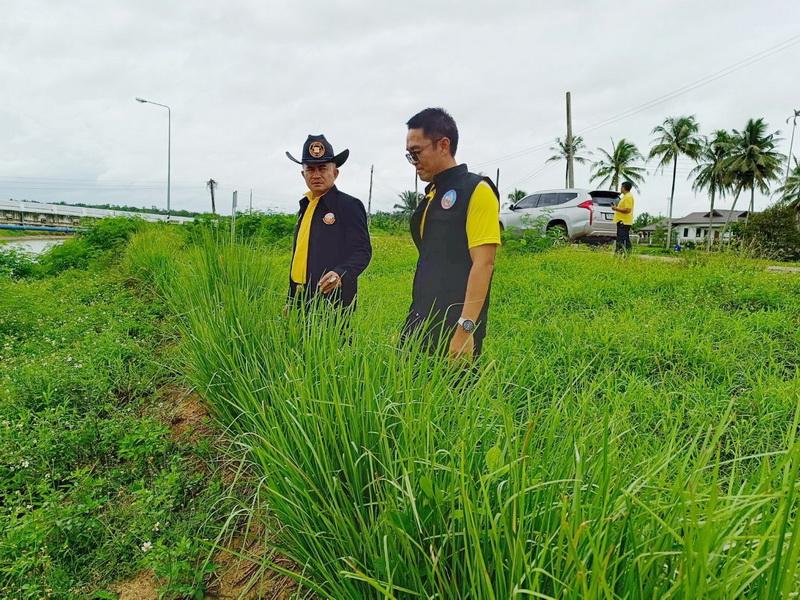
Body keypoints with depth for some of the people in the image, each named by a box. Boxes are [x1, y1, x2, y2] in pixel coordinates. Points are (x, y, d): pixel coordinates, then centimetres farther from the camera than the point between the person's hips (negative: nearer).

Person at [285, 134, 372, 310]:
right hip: (301, 299, 6)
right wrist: (291, 300, 17)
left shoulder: (350, 205, -6)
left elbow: (362, 251, -10)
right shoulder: (305, 206, 16)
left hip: (333, 300, -6)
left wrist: (341, 274, -30)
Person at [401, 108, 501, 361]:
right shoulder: (431, 196, 16)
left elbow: (483, 263, -15)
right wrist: (415, 320, 14)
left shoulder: (476, 191, -7)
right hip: (422, 327, 7)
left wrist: (466, 327, -20)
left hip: (454, 331, -7)